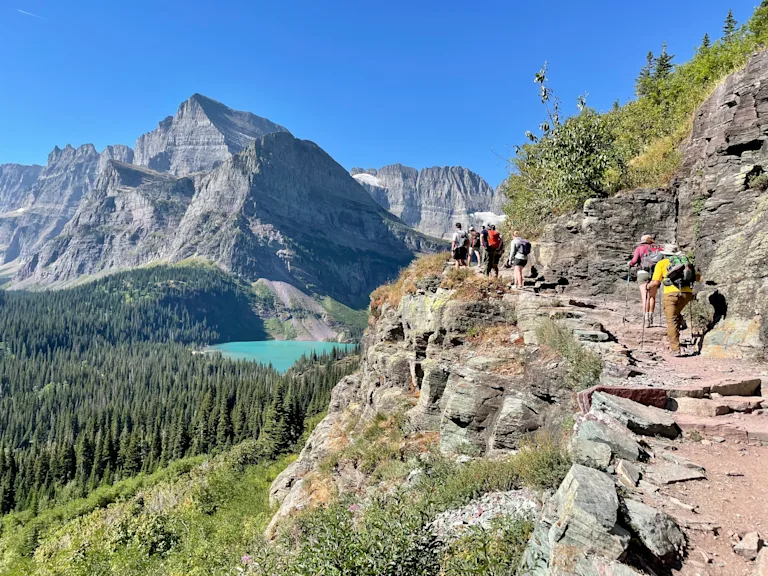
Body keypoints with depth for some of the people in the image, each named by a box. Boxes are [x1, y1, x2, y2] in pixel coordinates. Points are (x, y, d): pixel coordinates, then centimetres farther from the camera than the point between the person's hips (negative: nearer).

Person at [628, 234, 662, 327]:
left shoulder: (640, 248, 8)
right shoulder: (658, 248, 15)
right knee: (652, 296, 14)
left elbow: (634, 261, -5)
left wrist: (629, 263, 16)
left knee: (644, 296, -5)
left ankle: (646, 317, -15)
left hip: (643, 273, -2)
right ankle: (650, 317, 17)